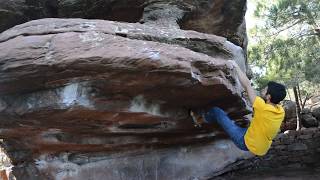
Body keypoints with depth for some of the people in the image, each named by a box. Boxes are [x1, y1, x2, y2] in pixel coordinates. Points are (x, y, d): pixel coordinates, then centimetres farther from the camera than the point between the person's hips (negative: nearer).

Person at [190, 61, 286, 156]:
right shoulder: (281, 111, -9)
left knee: (216, 111, -3)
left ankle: (199, 119, 24)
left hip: (246, 144, -7)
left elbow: (247, 85, -21)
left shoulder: (263, 108, -28)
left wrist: (236, 66, -12)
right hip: (262, 148, 7)